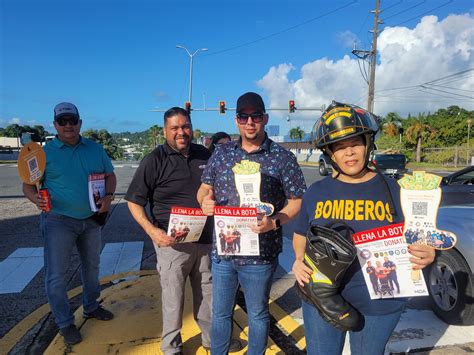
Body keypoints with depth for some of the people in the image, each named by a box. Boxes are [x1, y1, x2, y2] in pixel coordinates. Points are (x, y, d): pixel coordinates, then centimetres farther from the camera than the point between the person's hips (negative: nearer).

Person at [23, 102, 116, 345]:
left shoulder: (95, 149, 1)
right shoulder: (44, 152, -8)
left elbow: (110, 175, 7)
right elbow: (28, 185, -6)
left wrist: (108, 195, -12)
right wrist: (36, 198, -28)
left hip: (91, 218, 4)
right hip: (59, 221, -4)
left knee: (91, 265, 19)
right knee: (56, 275, 0)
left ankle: (91, 307, 41)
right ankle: (65, 323, 19)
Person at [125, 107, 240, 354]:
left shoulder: (205, 155, 5)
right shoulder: (155, 160, -8)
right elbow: (134, 201, -6)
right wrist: (153, 231, -19)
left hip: (206, 240, 4)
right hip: (172, 242, -4)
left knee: (208, 294, 18)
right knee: (173, 298, 10)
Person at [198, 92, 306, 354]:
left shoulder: (283, 158, -7)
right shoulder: (221, 153, 4)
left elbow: (297, 201, -4)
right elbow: (205, 188, 11)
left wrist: (275, 222, -22)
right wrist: (205, 200, -13)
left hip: (260, 253, -3)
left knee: (257, 315, 18)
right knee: (220, 313, 20)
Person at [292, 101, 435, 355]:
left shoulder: (394, 190, -5)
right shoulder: (316, 192, -2)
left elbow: (416, 241, 2)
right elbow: (300, 237, 8)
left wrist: (427, 255, -19)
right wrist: (300, 260, -11)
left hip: (379, 303, 0)